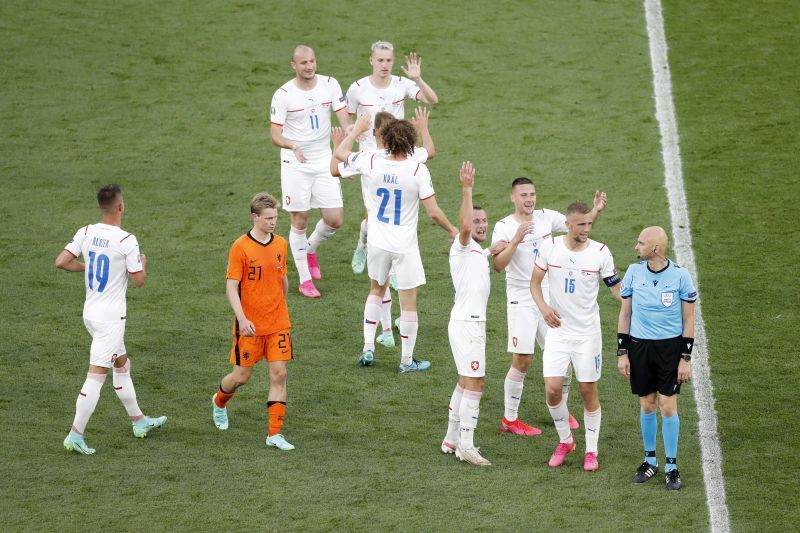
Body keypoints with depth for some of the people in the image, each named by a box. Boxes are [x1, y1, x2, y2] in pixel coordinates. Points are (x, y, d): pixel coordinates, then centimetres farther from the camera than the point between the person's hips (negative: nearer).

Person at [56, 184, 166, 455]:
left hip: (90, 311, 8)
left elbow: (61, 262, -2)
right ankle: (75, 435, -9)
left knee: (122, 364, 22)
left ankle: (139, 421, 35)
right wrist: (143, 263, 9)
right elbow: (139, 280, -12)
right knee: (96, 376, -6)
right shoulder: (127, 240, -18)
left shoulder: (86, 233, -1)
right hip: (111, 317, -8)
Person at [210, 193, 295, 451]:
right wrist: (242, 319, -23)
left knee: (279, 374, -4)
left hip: (278, 323, 4)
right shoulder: (241, 247, -12)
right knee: (242, 376, 7)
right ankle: (219, 401, 40)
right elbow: (231, 286, -14)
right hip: (250, 325, -4)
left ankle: (275, 434, 0)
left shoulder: (280, 244, 4)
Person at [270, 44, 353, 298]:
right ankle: (305, 280, 13)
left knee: (335, 220, 0)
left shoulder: (330, 85, -3)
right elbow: (275, 135, -10)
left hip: (324, 160, 3)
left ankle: (310, 249, 33)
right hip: (295, 163, -3)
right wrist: (293, 146, -31)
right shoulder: (283, 94, -11)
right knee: (300, 221, 1)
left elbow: (345, 120, -2)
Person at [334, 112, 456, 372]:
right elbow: (433, 212, -15)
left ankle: (368, 348, 23)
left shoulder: (371, 163, -11)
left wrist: (358, 128, 22)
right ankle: (407, 360, 16)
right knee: (408, 303, 8)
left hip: (378, 243, 4)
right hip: (405, 246, -3)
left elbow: (339, 152, 9)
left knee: (376, 290, 26)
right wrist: (451, 229, 4)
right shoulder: (418, 170, -19)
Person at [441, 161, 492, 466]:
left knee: (465, 383, 15)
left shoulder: (480, 253, 18)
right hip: (465, 323, -10)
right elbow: (464, 226, -32)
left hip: (475, 323, 10)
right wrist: (467, 189, -37)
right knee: (474, 384, -11)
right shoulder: (462, 247, -9)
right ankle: (466, 446, -11)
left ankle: (452, 439, 22)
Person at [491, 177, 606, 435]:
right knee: (521, 361, -6)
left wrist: (596, 210, -7)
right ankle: (509, 419, 6)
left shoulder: (546, 217, 2)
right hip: (521, 300, -5)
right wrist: (516, 239, -31)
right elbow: (498, 265, -21)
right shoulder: (504, 227, -11)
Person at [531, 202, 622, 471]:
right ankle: (565, 440, 18)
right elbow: (535, 283, 5)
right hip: (557, 330, 1)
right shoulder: (549, 246, -4)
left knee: (588, 390, 3)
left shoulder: (600, 252, -7)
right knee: (552, 389, -7)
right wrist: (543, 307, -12)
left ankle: (591, 451, 16)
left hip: (587, 332, -1)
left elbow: (617, 289, -1)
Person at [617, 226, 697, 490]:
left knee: (668, 406, -3)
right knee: (647, 405, 9)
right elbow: (625, 314, 7)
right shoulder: (634, 272, -1)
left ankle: (671, 466, 8)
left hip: (670, 347, -2)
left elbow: (689, 320, -2)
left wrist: (686, 359, -5)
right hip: (639, 346, 2)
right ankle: (650, 461, 23)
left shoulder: (680, 276, -8)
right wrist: (622, 353, 3)